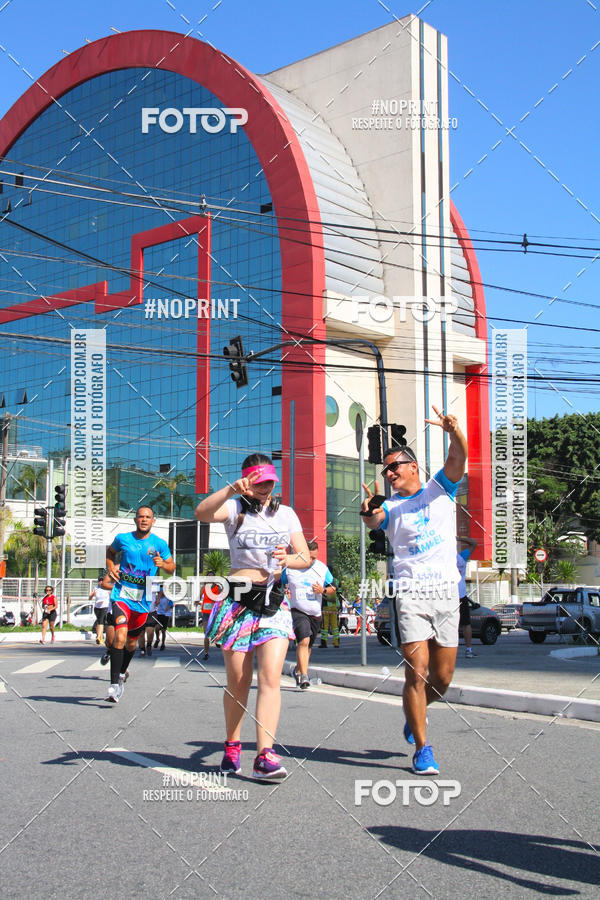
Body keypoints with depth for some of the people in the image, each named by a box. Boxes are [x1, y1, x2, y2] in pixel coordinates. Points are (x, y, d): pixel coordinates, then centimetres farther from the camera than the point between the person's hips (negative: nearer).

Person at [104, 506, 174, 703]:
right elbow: (110, 552, 23)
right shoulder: (123, 538, 3)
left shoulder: (160, 544, 2)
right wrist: (111, 567, 4)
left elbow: (172, 568, 8)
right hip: (121, 595, -2)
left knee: (131, 642, 14)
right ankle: (114, 685, -18)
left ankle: (122, 673, 43)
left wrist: (163, 564, -14)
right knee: (120, 636, -21)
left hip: (143, 600, 2)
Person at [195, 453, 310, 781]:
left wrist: (288, 559, -11)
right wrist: (231, 488, -32)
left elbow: (306, 558, 11)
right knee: (238, 682, 4)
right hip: (238, 600, -2)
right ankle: (232, 747, 25)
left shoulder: (286, 514, 13)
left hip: (274, 602, 2)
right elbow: (202, 513, -18)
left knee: (270, 676, -13)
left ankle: (265, 755, -17)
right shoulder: (236, 508, 3)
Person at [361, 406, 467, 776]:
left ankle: (415, 712, 38)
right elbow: (373, 521, -14)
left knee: (443, 678, 7)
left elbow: (458, 457, -9)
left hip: (447, 593, 2)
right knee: (417, 672, -12)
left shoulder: (440, 489, 9)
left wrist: (455, 431, -28)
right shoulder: (391, 507, 8)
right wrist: (369, 511, -37)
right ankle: (423, 749, -1)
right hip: (411, 594, -1)